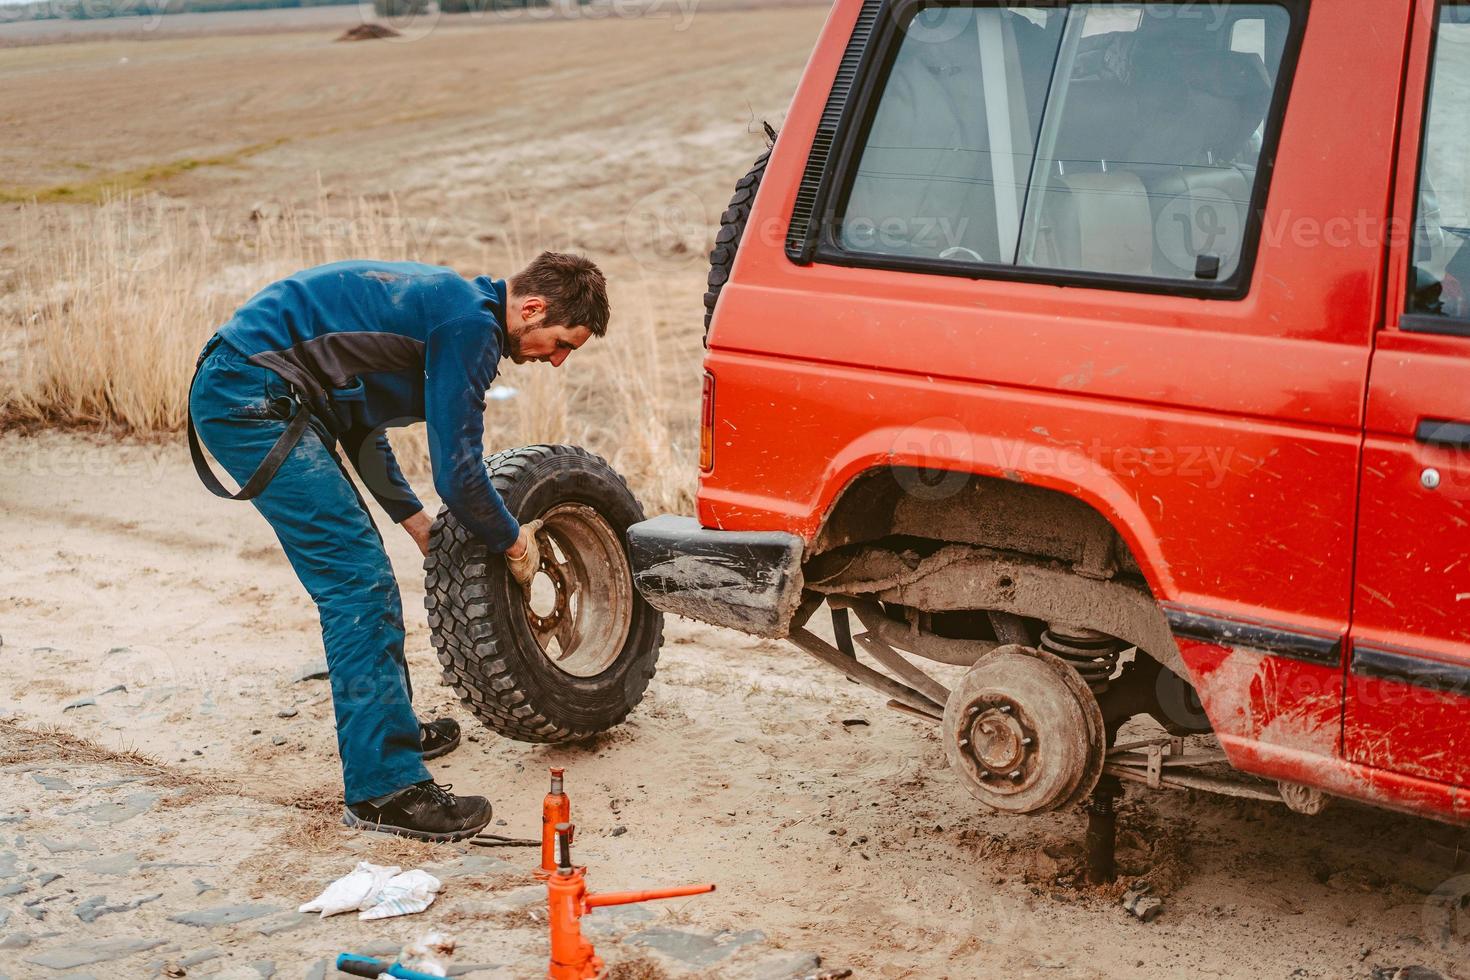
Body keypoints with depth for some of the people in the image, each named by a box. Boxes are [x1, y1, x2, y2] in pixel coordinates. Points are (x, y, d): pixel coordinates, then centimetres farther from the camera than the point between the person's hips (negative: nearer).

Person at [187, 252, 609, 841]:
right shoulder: (469, 324, -13)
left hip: (237, 391, 11)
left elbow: (359, 422, 28)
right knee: (358, 581, -11)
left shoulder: (447, 302, 18)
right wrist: (514, 542, 4)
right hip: (252, 397, -11)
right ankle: (383, 787, -8)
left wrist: (417, 522, 27)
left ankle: (388, 726, 36)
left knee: (359, 567, 20)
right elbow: (457, 470, -14)